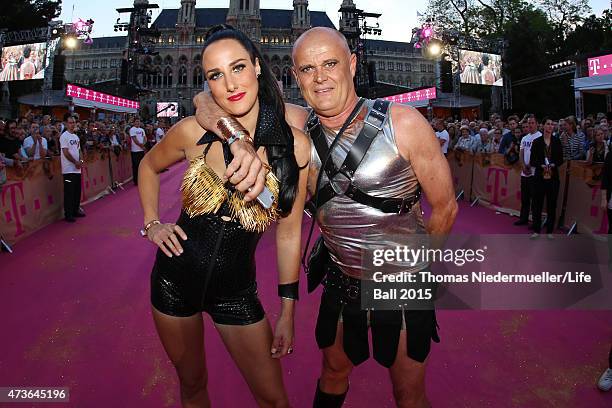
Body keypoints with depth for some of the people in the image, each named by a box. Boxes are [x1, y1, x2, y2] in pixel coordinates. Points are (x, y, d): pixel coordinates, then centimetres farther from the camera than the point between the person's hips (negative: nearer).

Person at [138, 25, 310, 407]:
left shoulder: (295, 145, -14)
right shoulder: (193, 132, -13)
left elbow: (289, 234, -6)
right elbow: (149, 167, 11)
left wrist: (288, 312, -2)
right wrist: (152, 223, 1)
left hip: (236, 289, -1)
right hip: (175, 278, 1)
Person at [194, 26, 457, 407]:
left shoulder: (401, 122, -17)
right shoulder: (297, 125, -8)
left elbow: (445, 207, -8)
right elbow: (208, 100, -9)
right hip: (341, 281, 3)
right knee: (333, 375, 24)